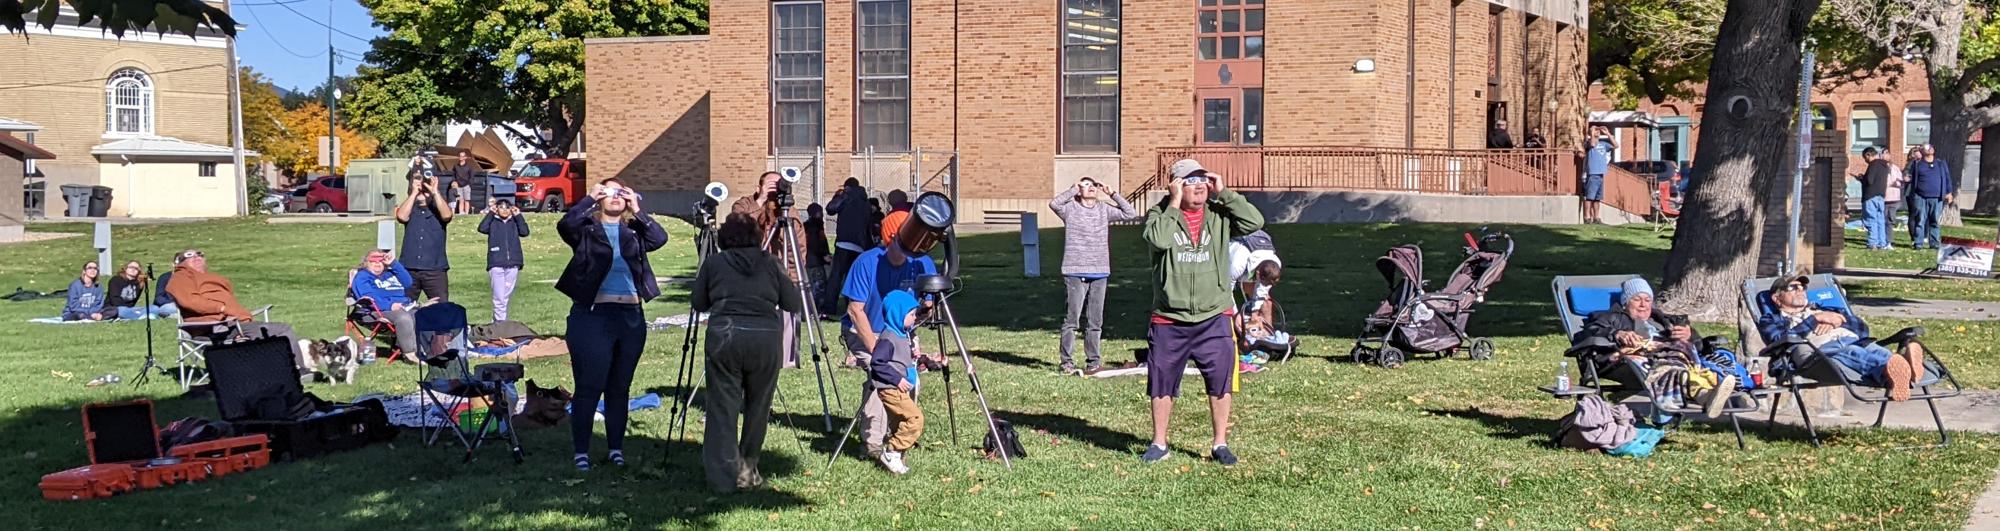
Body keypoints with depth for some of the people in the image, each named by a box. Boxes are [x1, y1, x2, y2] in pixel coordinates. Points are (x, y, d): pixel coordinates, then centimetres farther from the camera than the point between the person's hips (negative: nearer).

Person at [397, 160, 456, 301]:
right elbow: (402, 216, -10)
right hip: (409, 268, 1)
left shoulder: (438, 207, 10)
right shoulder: (409, 206, 13)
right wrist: (414, 193, -6)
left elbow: (447, 215, -12)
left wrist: (435, 192, -12)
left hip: (435, 269, -1)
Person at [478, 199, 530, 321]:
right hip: (496, 264, -3)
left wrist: (518, 215, -2)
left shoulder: (515, 222, 12)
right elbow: (482, 228, -12)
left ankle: (497, 320, 18)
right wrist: (490, 213, -6)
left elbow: (524, 232, -5)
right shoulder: (492, 222, 7)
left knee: (506, 296, 7)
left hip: (513, 264, 3)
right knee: (499, 298, -8)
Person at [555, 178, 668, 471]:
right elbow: (565, 225, -15)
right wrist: (590, 199, -11)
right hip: (592, 315, -3)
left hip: (631, 317, 4)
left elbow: (660, 238, -4)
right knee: (588, 387, -2)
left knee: (620, 388, 11)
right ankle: (581, 452, 6)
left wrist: (637, 211, -6)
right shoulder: (587, 229, 5)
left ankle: (616, 448, 20)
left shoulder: (634, 231, 13)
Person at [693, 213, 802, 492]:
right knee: (758, 407, 14)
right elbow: (793, 304, 11)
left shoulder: (713, 262, 12)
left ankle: (723, 477, 2)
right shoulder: (771, 263, 12)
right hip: (765, 336, 0)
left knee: (722, 408, 5)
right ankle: (747, 469, 17)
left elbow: (698, 303, 16)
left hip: (723, 335, 0)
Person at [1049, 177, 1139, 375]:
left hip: (1100, 273, 4)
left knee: (1095, 321, 10)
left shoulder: (1104, 209, 12)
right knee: (1071, 318, -4)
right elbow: (1054, 203, -20)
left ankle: (1093, 360, 18)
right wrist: (1074, 189, -12)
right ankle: (1067, 361, 3)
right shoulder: (1071, 208, 0)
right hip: (1075, 273, -4)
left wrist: (1112, 194, 3)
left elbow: (1130, 213, 8)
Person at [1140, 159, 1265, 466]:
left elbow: (1255, 222, -11)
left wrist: (1224, 193, -9)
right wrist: (1174, 203, -15)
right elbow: (1158, 239, -22)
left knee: (1221, 381, 3)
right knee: (1161, 382, 8)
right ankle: (1159, 444, 23)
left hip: (1214, 318, 1)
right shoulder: (1160, 214, -1)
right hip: (1169, 321, -1)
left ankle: (1220, 444, 17)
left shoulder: (1219, 215, 4)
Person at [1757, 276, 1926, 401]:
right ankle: (1893, 369, -71)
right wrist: (1815, 319, 1)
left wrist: (1835, 321, 10)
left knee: (1871, 348, -34)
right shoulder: (1772, 320, 26)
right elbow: (1780, 339, 0)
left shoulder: (1821, 309, 41)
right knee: (1851, 352, -39)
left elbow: (1863, 328, 29)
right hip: (1820, 349, -5)